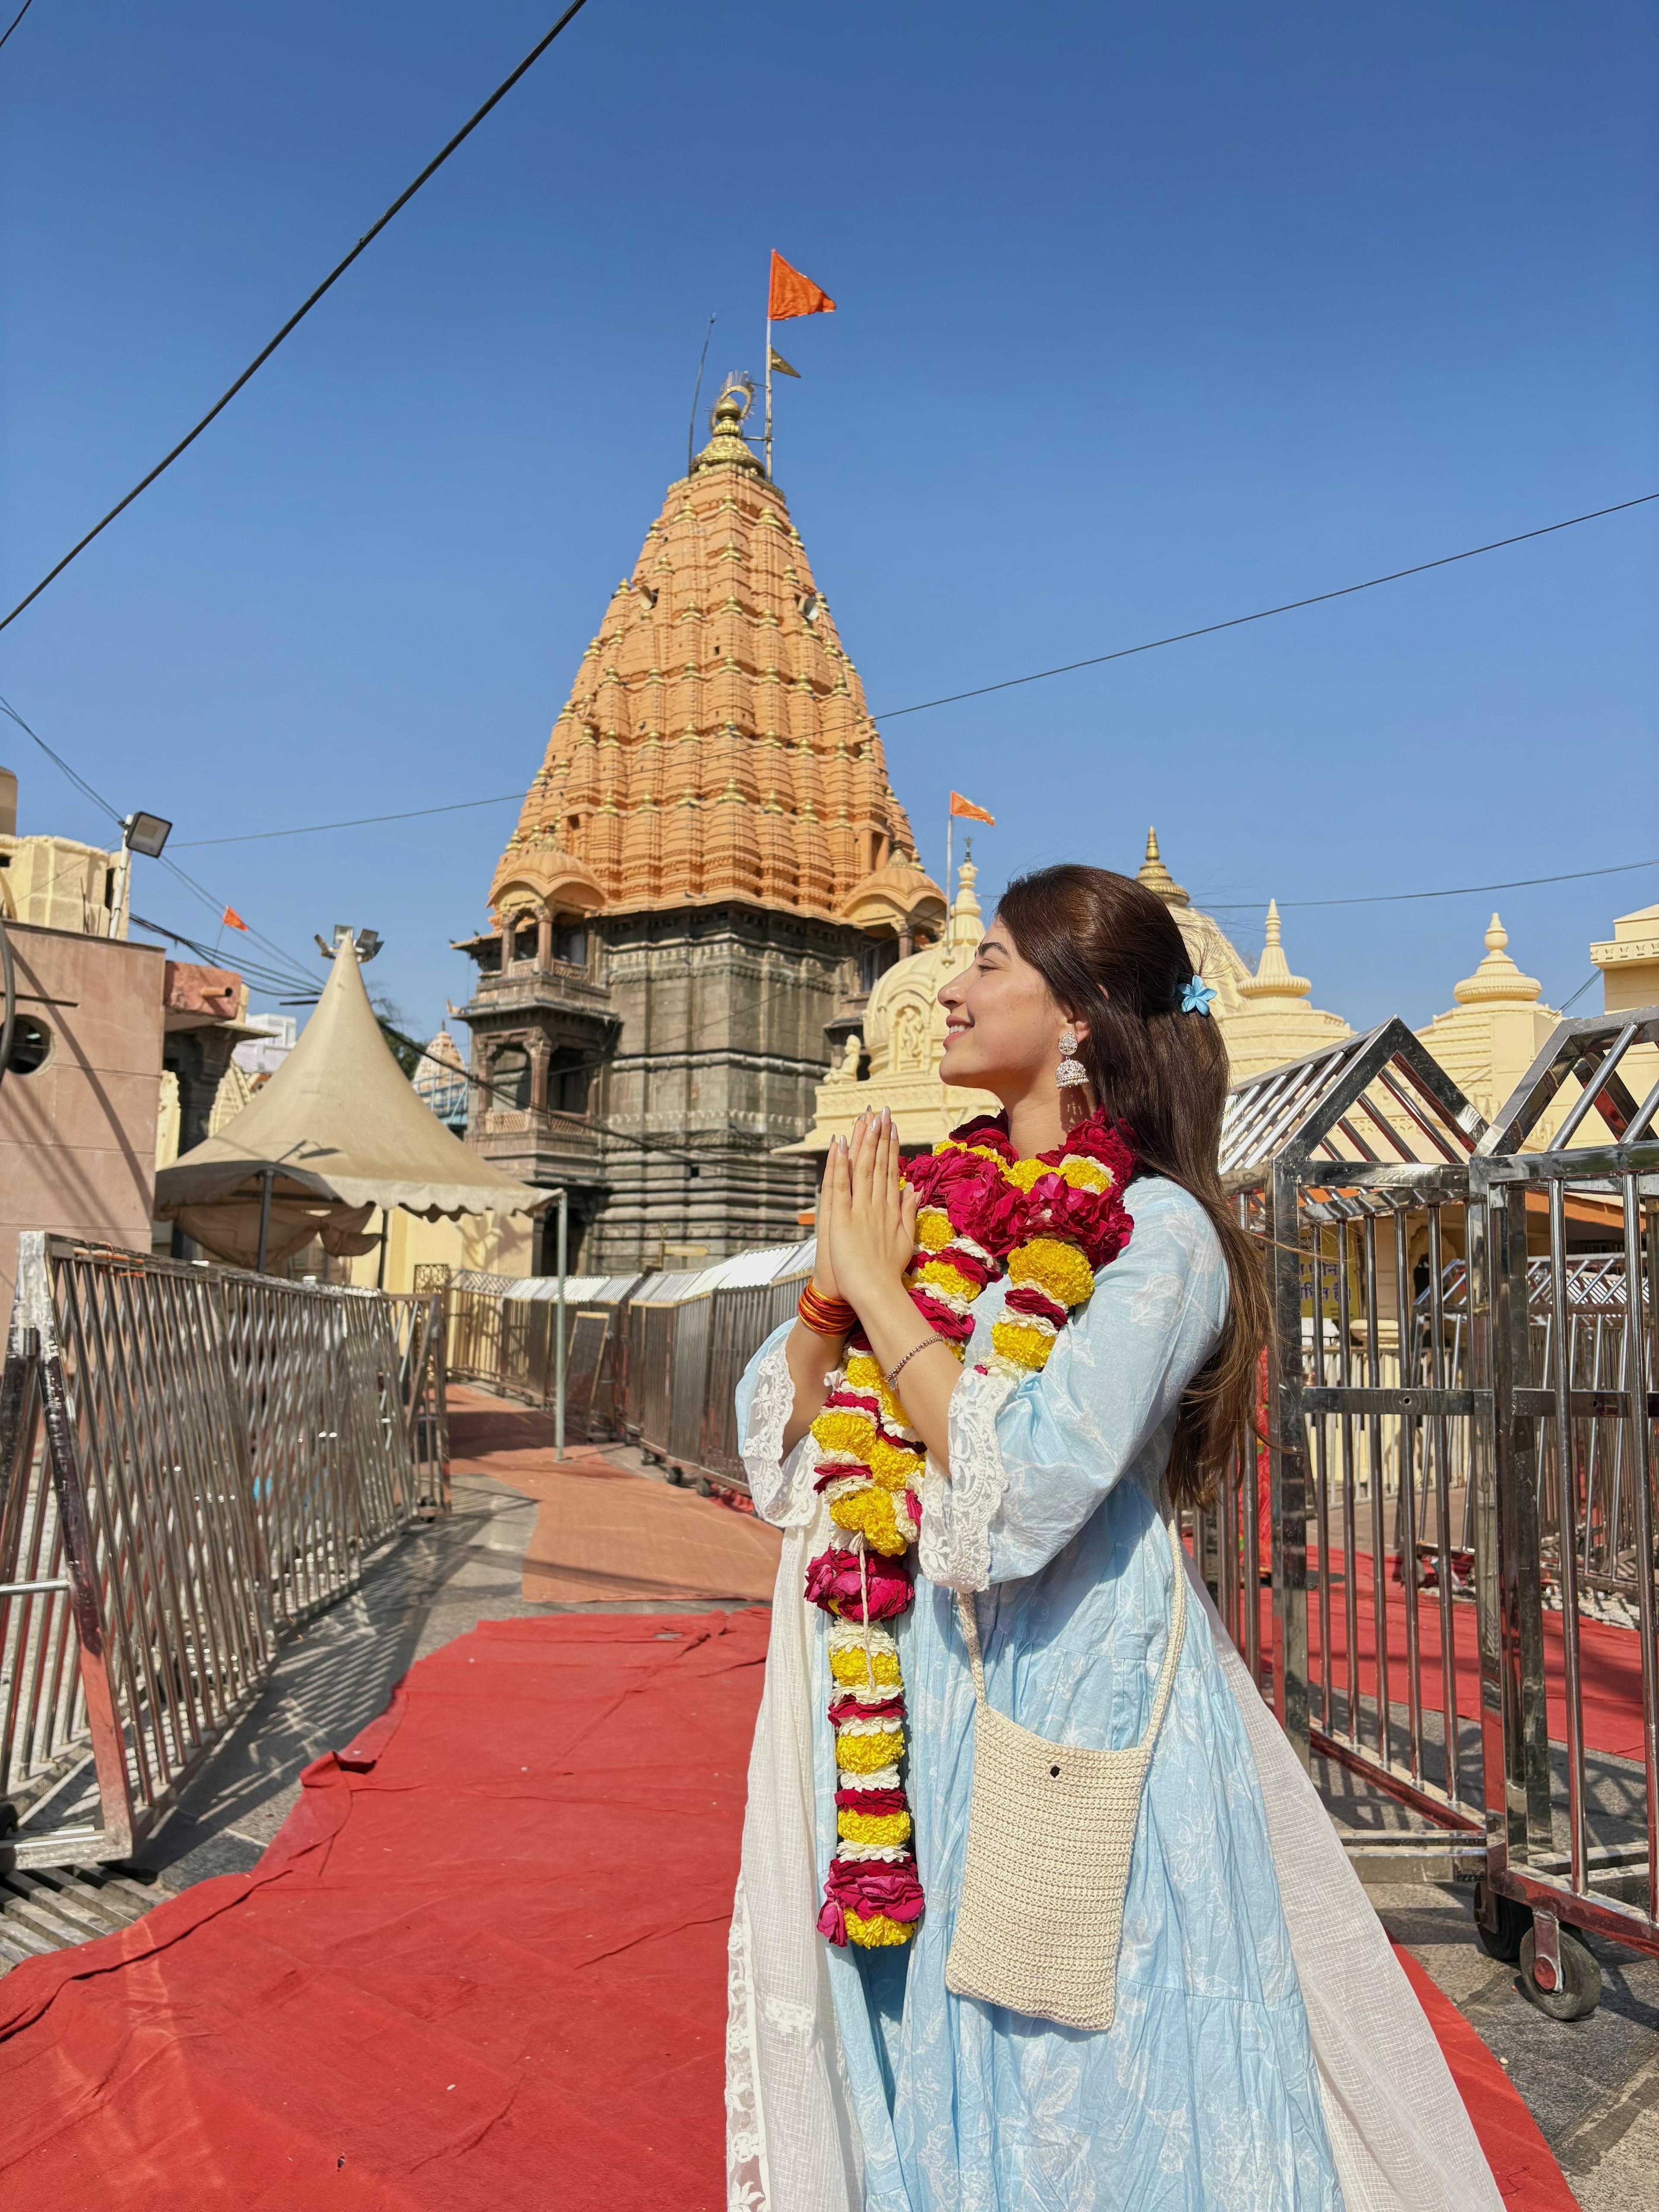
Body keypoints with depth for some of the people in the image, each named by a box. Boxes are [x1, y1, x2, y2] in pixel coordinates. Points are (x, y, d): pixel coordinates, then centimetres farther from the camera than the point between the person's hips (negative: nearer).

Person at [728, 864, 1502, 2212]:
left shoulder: (1159, 1232, -13)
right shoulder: (932, 1201, 5)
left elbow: (1023, 1486, -25)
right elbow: (780, 1442, 7)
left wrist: (882, 1286, -16)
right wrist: (831, 1290, -11)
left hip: (1067, 1698, -6)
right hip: (903, 1705, 6)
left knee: (1072, 2091, 11)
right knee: (915, 2042, 21)